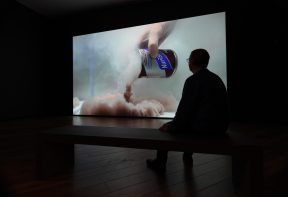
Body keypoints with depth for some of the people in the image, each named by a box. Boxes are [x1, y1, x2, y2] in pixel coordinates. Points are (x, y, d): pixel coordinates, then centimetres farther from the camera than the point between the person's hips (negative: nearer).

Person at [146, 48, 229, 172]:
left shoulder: (193, 81, -14)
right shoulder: (216, 78, 10)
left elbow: (185, 109, -13)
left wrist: (171, 126, 2)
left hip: (203, 128, -8)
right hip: (220, 127, 8)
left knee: (166, 128, 12)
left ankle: (160, 163, 27)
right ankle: (187, 157, 43)